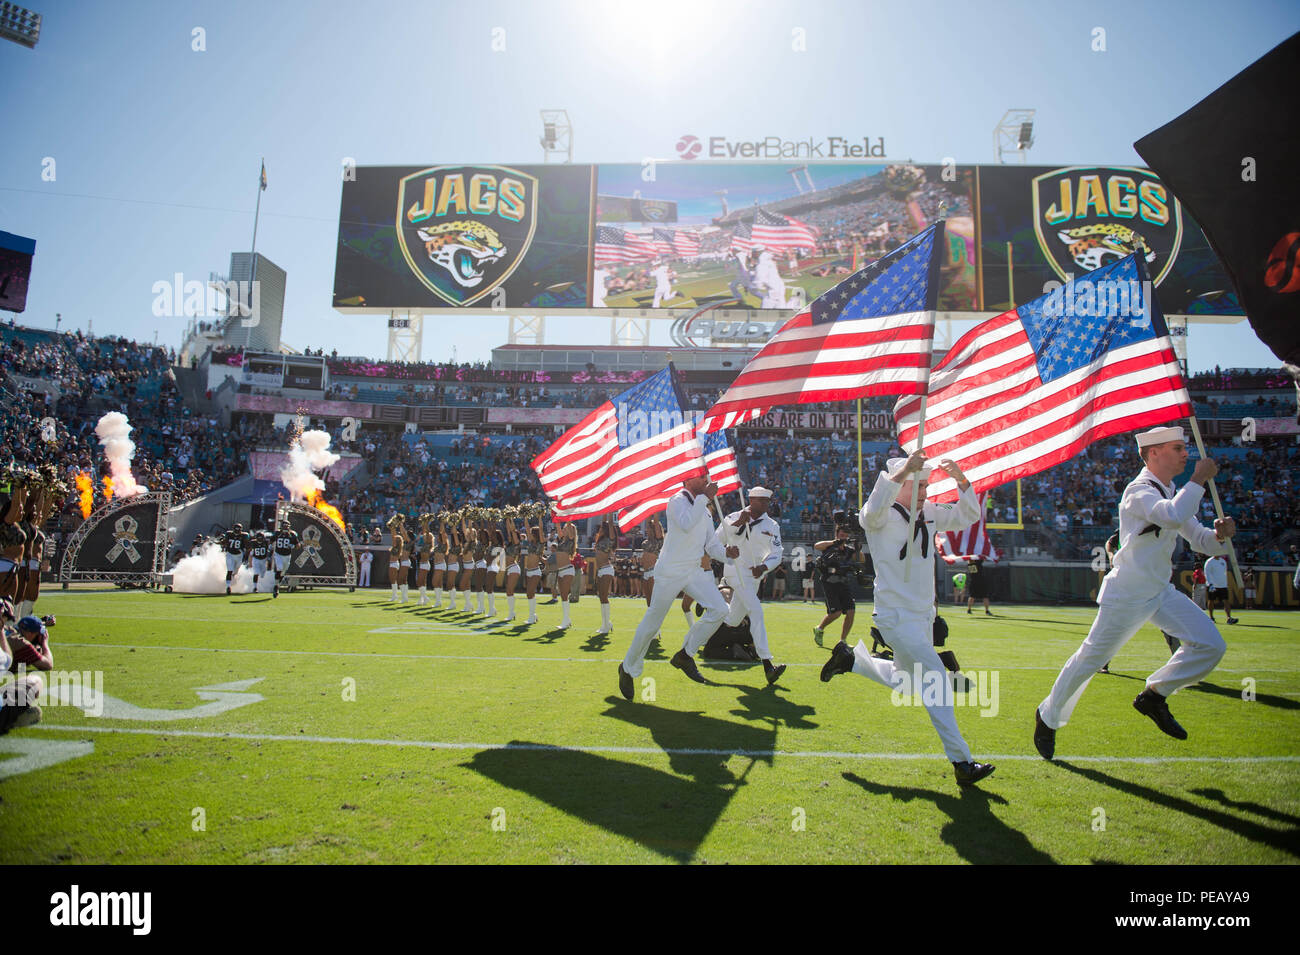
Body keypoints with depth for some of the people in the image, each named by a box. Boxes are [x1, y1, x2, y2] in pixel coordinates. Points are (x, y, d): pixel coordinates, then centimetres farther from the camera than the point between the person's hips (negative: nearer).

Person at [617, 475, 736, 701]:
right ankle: (628, 668, 21)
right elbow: (686, 524, -30)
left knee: (719, 609, -12)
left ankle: (685, 655, 4)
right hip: (670, 573, -7)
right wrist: (704, 497, -24)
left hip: (694, 572, 7)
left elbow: (711, 545, 15)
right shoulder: (677, 501, -8)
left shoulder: (705, 512, 16)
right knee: (652, 623, 0)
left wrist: (726, 552, -5)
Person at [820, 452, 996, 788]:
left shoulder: (928, 513, 7)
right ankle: (961, 763, -8)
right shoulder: (882, 517, -14)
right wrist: (902, 471, -46)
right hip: (896, 617, -8)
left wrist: (961, 480, -8)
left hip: (923, 615, 8)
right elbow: (873, 508, -37)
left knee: (903, 680, 21)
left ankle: (849, 659, 40)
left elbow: (967, 517, 8)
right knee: (936, 680, -14)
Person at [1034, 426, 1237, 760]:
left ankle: (1154, 695, 12)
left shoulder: (1172, 495, 12)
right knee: (1090, 659, 1)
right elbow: (1174, 516, -37)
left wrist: (1220, 535, -9)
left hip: (1161, 593, 8)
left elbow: (1201, 540, 13)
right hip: (1126, 594, -8)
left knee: (1211, 644, -6)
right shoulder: (1139, 491, -16)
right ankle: (1048, 717, 19)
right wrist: (1200, 479, -25)